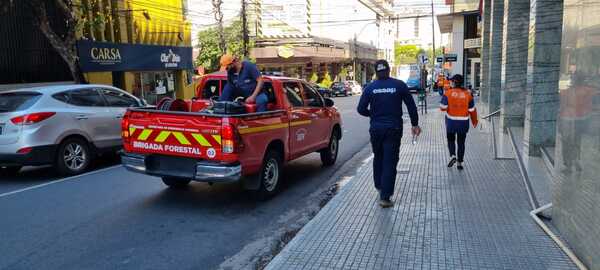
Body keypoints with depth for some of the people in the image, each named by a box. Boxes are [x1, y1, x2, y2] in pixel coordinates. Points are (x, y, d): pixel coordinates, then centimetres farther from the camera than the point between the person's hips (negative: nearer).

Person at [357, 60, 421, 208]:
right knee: (390, 162, 0)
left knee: (378, 158, 22)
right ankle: (385, 197, -3)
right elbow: (411, 106, -1)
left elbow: (361, 109, -5)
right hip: (393, 129, -2)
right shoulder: (399, 85, -5)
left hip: (376, 128, 2)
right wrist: (415, 124, 9)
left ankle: (379, 186, 37)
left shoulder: (370, 87, -3)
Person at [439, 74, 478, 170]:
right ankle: (460, 163, 13)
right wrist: (474, 121, 14)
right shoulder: (467, 94, -2)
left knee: (451, 140, 17)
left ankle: (453, 156, -6)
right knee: (461, 142, 11)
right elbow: (472, 110, 1)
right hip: (463, 122, 2)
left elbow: (443, 107, -10)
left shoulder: (448, 93, -9)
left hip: (451, 122, -1)